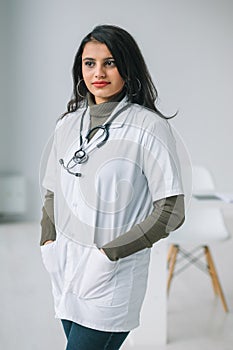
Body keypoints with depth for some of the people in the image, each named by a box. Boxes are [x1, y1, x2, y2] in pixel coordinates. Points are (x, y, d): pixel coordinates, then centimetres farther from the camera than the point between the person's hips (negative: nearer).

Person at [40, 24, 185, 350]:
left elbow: (171, 210, -12)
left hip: (113, 277, -5)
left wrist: (110, 253, -15)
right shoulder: (68, 124, 8)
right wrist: (48, 242, 4)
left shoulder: (149, 127, -11)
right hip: (65, 271, 6)